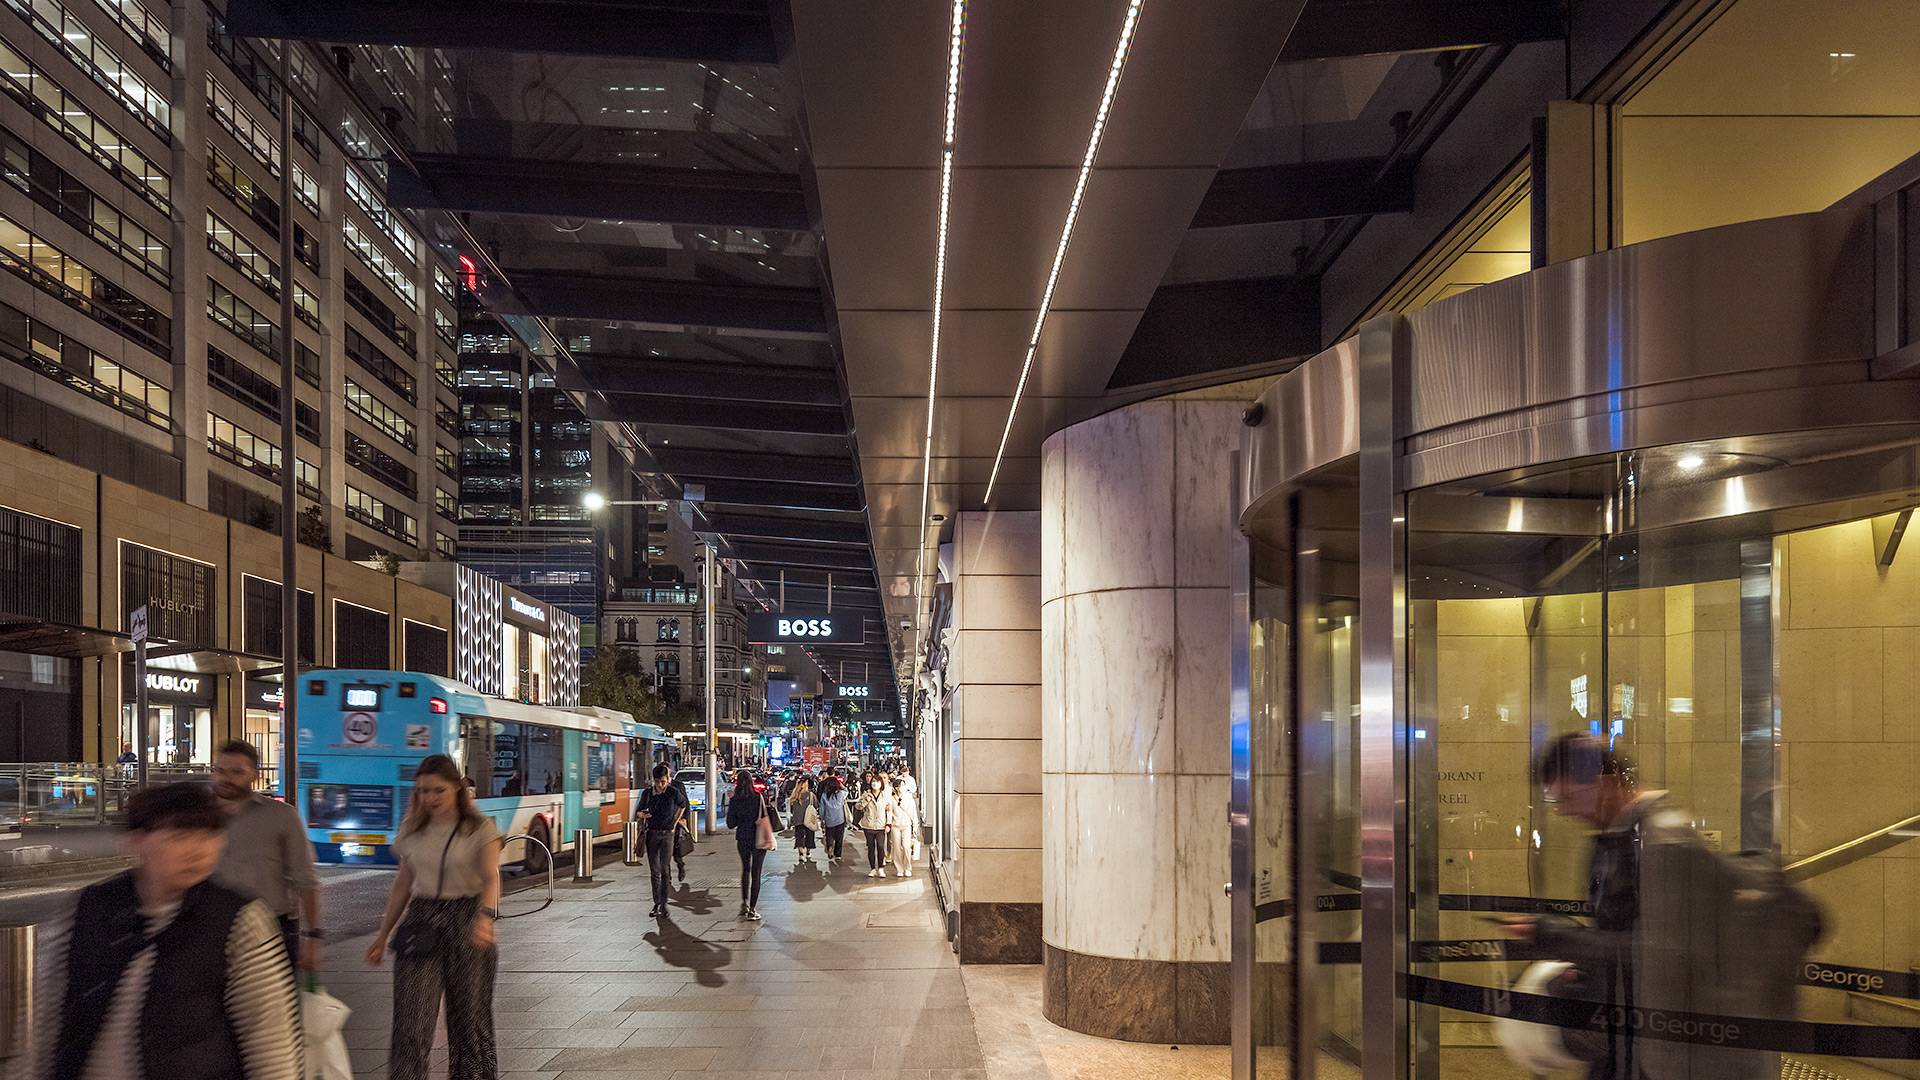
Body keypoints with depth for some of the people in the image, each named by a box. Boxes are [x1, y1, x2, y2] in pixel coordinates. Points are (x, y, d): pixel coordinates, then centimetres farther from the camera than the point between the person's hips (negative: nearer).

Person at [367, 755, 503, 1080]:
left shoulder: (481, 829, -4)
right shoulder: (412, 831, 9)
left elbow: (491, 878, -18)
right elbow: (403, 884, 17)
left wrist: (485, 917, -37)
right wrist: (383, 935, 17)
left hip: (466, 922, -3)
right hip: (421, 923, 3)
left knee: (470, 1019, 6)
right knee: (411, 1023, -7)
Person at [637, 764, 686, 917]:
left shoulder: (674, 792, -5)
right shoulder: (647, 793, 0)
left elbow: (682, 805, 14)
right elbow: (640, 811, 13)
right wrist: (642, 815, -10)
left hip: (667, 834, -2)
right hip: (652, 834, 2)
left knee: (665, 869, -8)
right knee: (654, 870, 3)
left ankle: (664, 903, -4)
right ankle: (656, 903, 9)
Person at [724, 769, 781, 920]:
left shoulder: (734, 801, -8)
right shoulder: (761, 797, -12)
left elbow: (730, 824, -4)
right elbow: (769, 815, -6)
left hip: (742, 840, 2)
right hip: (759, 839, -2)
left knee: (745, 869, 23)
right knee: (756, 873, 5)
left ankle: (745, 903, 18)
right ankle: (752, 909, 5)